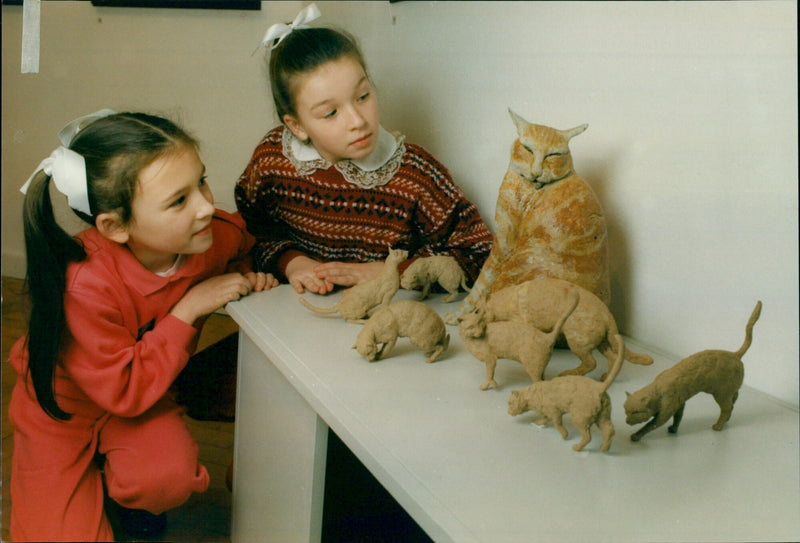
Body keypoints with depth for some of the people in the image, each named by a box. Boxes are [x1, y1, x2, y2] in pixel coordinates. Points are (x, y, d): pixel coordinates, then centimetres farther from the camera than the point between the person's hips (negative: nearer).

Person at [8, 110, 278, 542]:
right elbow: (124, 392, -31)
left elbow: (241, 243, 8)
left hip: (143, 395, 3)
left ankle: (121, 487, 9)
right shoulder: (84, 287, -38)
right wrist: (188, 308, -33)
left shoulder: (218, 237, -21)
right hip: (63, 405, -3)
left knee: (171, 477, -28)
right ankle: (89, 483, 23)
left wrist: (245, 275, -15)